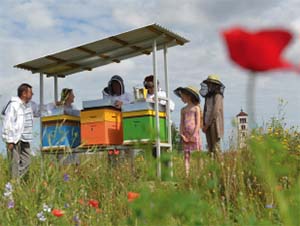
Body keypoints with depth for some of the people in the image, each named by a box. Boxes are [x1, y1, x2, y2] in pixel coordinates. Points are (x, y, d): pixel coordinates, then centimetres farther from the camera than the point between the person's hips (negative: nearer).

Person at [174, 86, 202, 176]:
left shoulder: (196, 108, 1)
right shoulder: (183, 110, 15)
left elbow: (198, 124, -4)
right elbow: (181, 123, 12)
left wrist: (194, 135, -12)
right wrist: (181, 134, -2)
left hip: (194, 134, -4)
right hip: (185, 135, 4)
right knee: (186, 155, 0)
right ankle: (187, 174, -2)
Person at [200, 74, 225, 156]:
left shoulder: (218, 96, -7)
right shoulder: (208, 97, 16)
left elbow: (215, 112, -14)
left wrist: (207, 125, -12)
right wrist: (204, 125, 6)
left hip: (214, 124, -7)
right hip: (207, 126, 7)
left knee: (215, 147, -8)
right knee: (210, 147, 5)